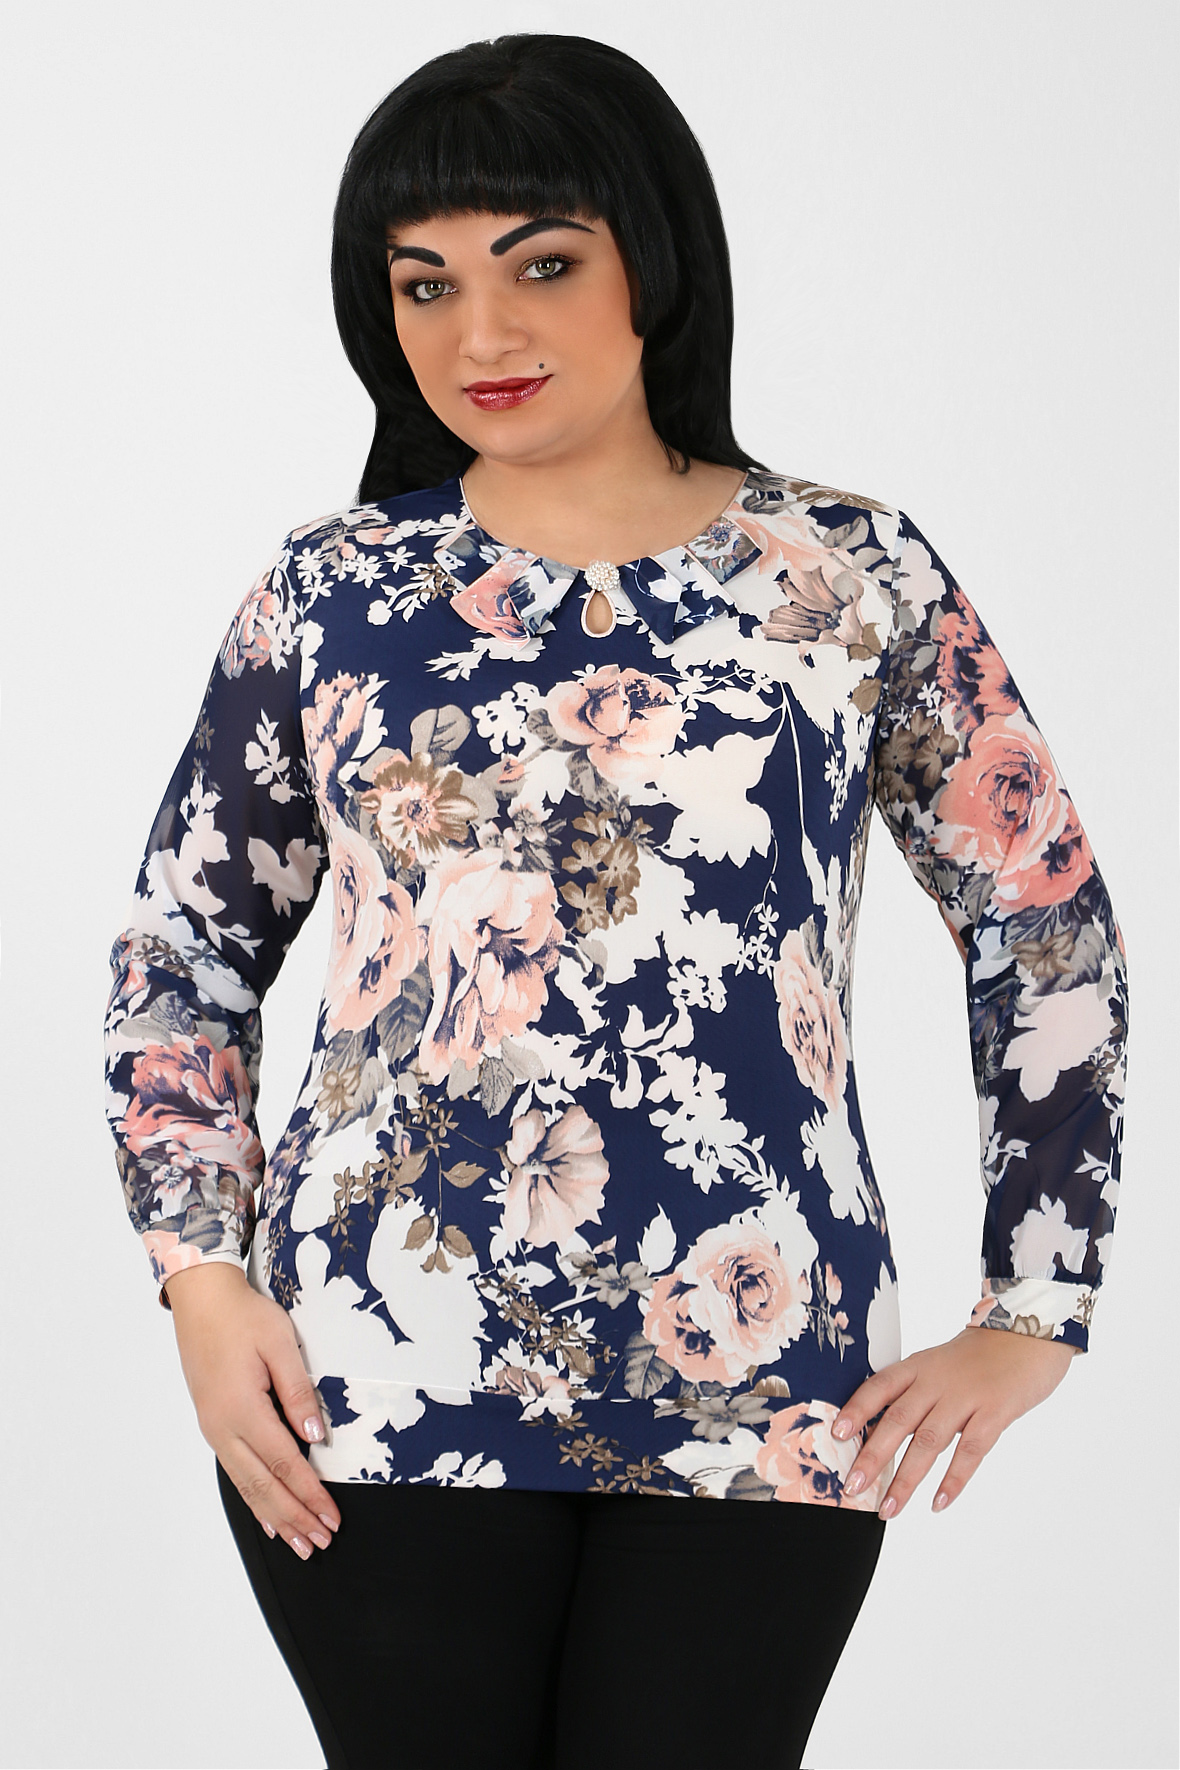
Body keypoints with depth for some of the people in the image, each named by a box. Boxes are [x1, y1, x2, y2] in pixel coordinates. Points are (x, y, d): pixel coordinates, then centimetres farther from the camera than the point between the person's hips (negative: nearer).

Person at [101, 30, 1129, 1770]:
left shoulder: (855, 580, 3)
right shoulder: (332, 596, 6)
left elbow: (1053, 936, 8)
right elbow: (180, 948, 13)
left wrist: (1032, 1311, 3)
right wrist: (205, 1274, 1)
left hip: (761, 1396, 0)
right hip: (378, 1387, 1)